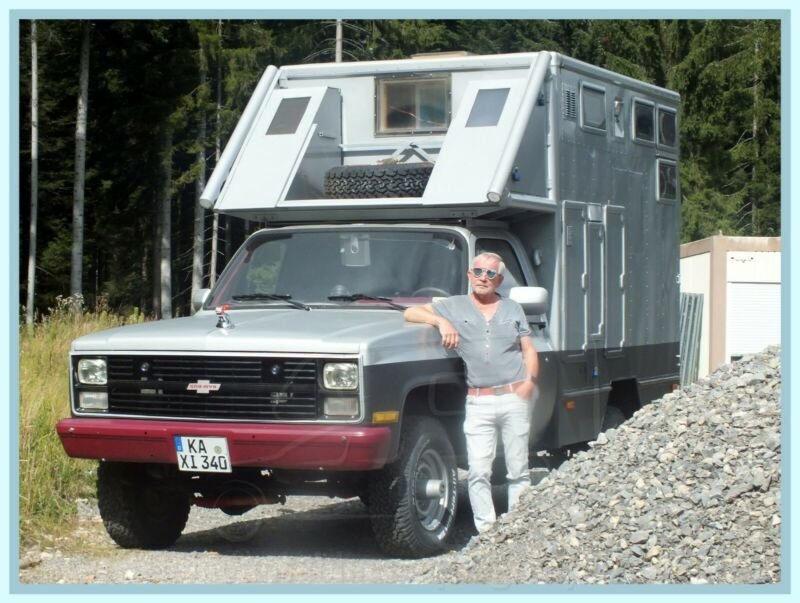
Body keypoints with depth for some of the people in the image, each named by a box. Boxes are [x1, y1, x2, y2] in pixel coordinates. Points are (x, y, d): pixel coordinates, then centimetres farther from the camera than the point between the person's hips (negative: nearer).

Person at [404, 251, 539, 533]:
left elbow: (529, 349, 16)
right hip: (478, 403, -1)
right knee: (479, 472, -9)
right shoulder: (454, 306, 10)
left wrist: (530, 381, -2)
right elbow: (410, 313, 4)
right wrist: (441, 322, -12)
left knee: (518, 469, 4)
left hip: (515, 399, 2)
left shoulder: (513, 309, 17)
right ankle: (486, 530, -7)